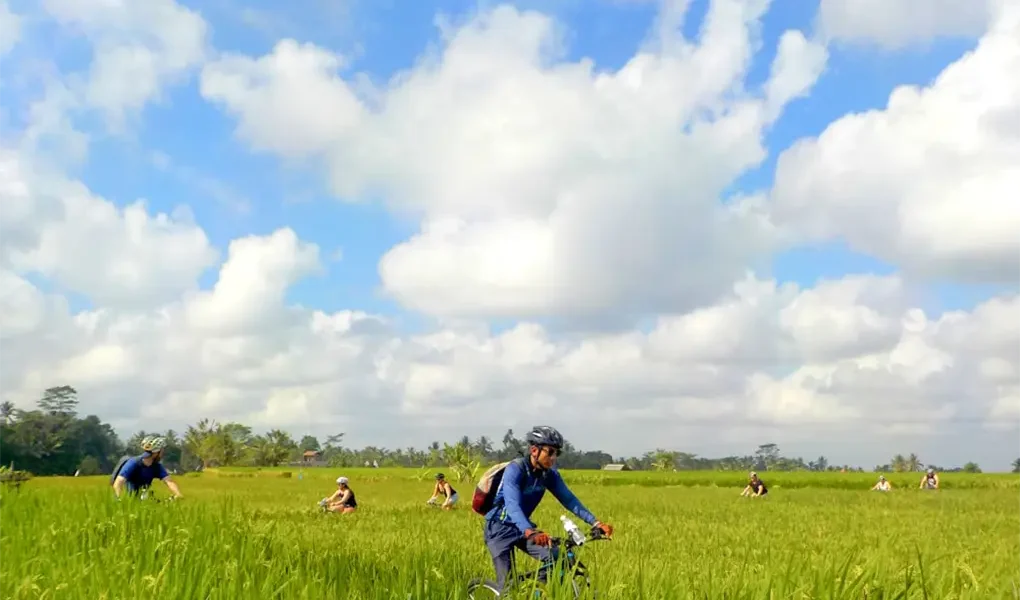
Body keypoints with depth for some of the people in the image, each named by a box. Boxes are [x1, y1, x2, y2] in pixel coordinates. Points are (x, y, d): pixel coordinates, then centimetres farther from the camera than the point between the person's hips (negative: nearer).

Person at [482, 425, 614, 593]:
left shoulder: (550, 474, -7)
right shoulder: (515, 469, -27)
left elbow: (569, 499, -7)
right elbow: (513, 505, -40)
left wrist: (596, 523, -20)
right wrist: (530, 533, -56)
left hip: (522, 526, 6)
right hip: (500, 528, -6)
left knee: (557, 559, -14)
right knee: (507, 583, -12)